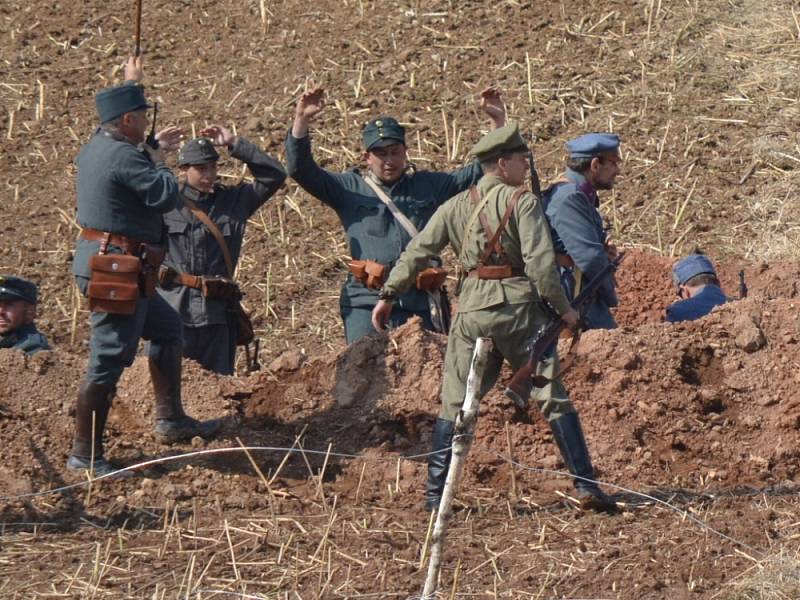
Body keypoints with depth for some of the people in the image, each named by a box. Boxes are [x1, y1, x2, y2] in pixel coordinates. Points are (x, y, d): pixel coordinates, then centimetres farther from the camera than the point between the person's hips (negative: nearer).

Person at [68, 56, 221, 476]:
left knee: (167, 328, 23)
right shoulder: (123, 156, -20)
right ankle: (85, 456, -2)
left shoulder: (96, 146, 11)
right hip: (116, 271, -11)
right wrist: (158, 157, -3)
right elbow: (165, 197, -19)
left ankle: (170, 421, 28)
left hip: (106, 263, 11)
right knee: (108, 362, -6)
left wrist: (152, 148, 41)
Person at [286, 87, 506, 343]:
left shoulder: (429, 186, 17)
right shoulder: (349, 189, 12)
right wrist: (301, 121, -10)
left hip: (423, 303, 2)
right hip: (368, 301, -2)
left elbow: (481, 172, 20)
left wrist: (498, 121, 11)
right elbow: (300, 170, 4)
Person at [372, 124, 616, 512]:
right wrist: (563, 308, -4)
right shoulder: (522, 202, -5)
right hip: (519, 307, -3)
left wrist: (388, 295, 11)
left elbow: (417, 252, 6)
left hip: (471, 308, 3)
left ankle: (435, 494, 6)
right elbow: (540, 263, -12)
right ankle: (585, 485, 0)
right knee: (554, 397, 3)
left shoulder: (455, 207, 10)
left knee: (454, 403, 9)